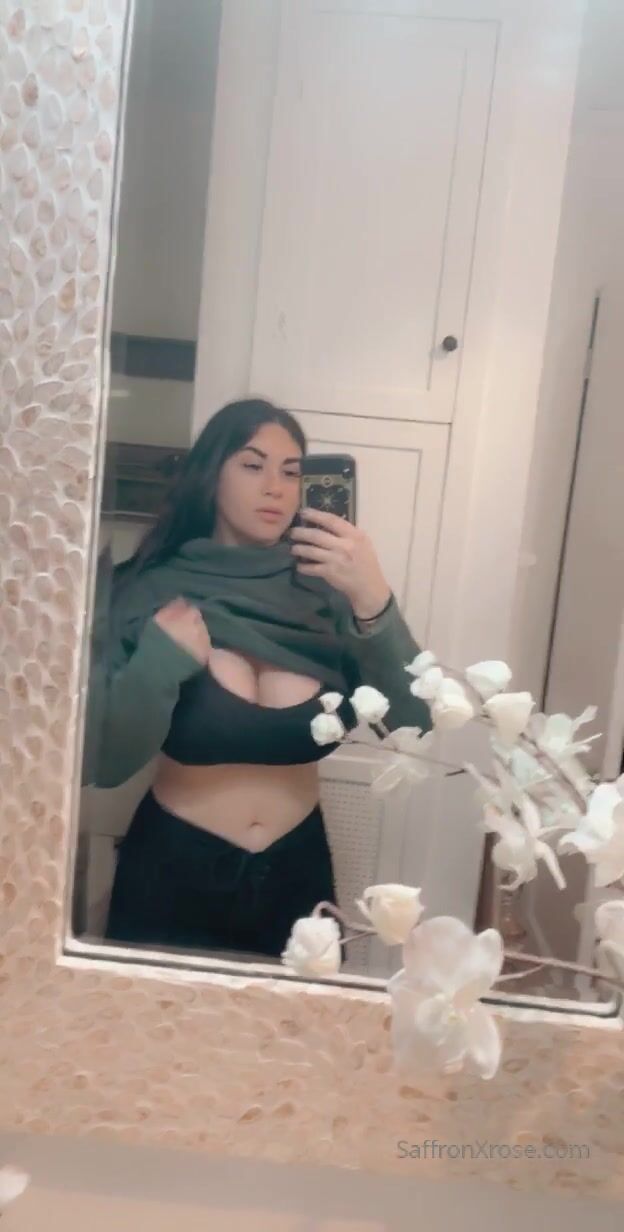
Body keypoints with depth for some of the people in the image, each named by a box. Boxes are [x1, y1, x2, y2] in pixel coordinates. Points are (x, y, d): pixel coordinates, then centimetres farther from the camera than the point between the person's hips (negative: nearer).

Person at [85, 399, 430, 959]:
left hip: (298, 872, 2)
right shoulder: (151, 591, -13)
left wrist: (374, 602, -32)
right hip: (172, 871, -1)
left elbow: (412, 721, -18)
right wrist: (162, 655, -29)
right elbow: (104, 764, -15)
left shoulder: (325, 593, -10)